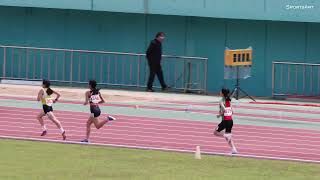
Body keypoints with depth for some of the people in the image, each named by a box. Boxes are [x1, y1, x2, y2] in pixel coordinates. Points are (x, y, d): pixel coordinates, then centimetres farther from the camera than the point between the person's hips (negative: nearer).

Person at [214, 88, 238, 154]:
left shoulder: (222, 101, -10)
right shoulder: (229, 101, 10)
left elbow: (224, 110, -26)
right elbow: (232, 111, 12)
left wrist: (219, 115, -9)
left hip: (225, 120, -7)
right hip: (230, 120, 7)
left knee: (216, 132, 7)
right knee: (228, 136, 15)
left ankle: (226, 135, -16)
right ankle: (234, 149, 7)